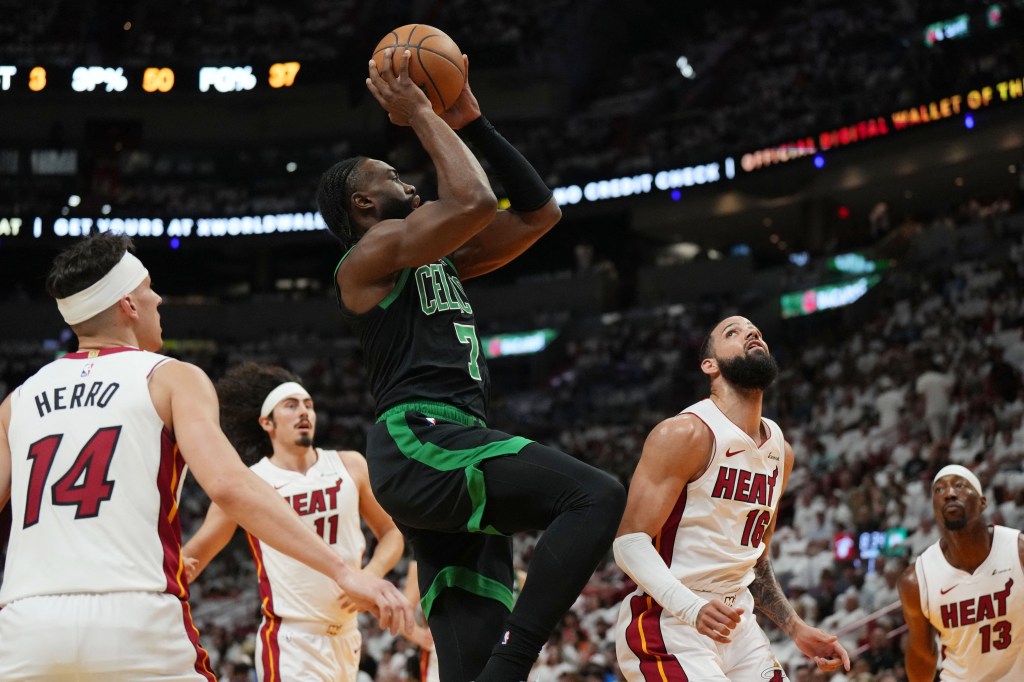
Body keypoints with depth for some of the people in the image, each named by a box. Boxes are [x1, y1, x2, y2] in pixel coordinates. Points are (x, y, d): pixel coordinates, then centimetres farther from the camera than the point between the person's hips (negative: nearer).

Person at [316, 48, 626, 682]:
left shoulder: (441, 260, 28)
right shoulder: (372, 253, 2)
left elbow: (539, 212, 27)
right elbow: (474, 201, -14)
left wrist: (472, 122, 23)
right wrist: (420, 115, -1)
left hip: (453, 452, 9)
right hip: (419, 443, -9)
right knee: (598, 497, -26)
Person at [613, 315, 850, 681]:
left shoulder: (781, 451, 11)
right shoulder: (686, 434, -14)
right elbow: (630, 541, -19)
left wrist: (797, 629, 15)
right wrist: (692, 608, -31)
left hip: (735, 623, 8)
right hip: (668, 623, -8)